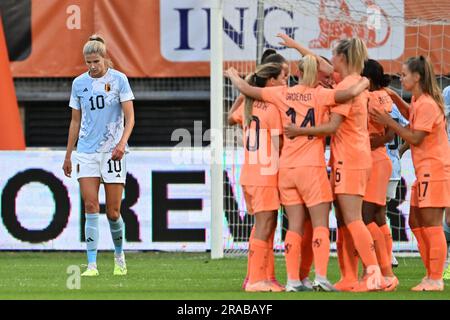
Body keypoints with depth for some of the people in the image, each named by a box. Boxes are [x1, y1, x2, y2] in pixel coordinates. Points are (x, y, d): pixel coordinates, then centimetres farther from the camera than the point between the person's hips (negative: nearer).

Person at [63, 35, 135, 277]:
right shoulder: (79, 83, 7)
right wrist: (68, 155, 15)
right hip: (86, 151, 2)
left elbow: (130, 117, -6)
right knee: (90, 205, -10)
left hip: (112, 151, -2)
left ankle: (119, 256, 26)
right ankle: (92, 264, -12)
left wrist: (122, 143, -22)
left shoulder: (118, 79, -3)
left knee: (113, 212, 0)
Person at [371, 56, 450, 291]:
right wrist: (396, 99, 19)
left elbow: (415, 138, -18)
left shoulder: (427, 104, -18)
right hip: (423, 170, 11)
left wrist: (389, 122, -15)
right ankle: (431, 274, 17)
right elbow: (411, 116, 34)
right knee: (416, 222, 12)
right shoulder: (417, 101, 12)